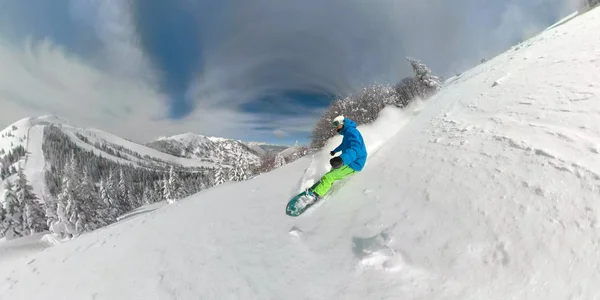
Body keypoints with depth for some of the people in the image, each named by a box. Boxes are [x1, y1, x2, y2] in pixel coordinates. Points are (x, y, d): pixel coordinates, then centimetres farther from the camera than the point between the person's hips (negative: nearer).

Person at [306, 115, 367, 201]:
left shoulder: (351, 131, -23)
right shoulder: (348, 132, 12)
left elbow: (356, 148, -42)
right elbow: (343, 145, 35)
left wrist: (342, 159, -60)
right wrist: (335, 151, 54)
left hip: (353, 164, -11)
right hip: (350, 161, 11)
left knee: (328, 177, -19)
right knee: (333, 168, 36)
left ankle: (315, 195, -16)